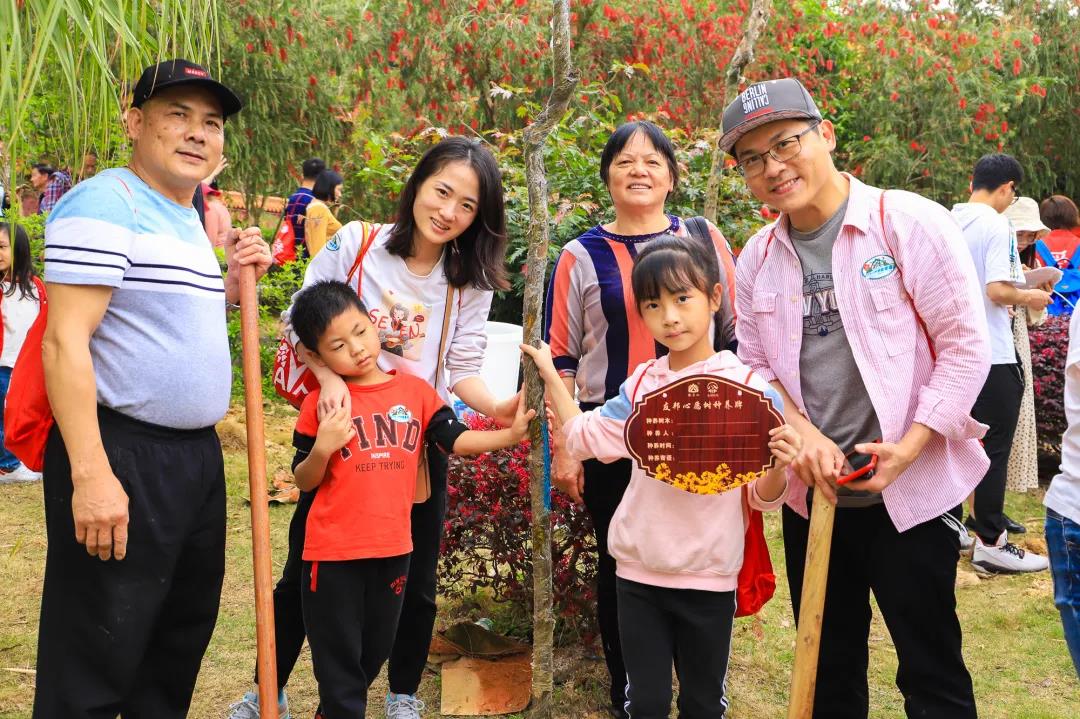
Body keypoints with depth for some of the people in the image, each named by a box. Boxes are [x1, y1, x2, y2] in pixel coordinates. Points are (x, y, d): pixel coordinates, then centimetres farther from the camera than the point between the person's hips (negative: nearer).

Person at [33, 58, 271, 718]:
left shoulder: (189, 221, 16)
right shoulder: (105, 206, -13)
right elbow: (66, 342, -21)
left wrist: (233, 283, 9)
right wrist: (90, 474, -28)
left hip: (197, 455, 10)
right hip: (122, 460, -9)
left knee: (183, 638, 20)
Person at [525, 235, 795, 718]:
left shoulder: (750, 390, -10)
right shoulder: (641, 384, 1)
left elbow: (762, 498, -7)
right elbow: (585, 439, 14)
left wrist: (778, 467, -28)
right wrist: (549, 372, 13)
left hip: (708, 578, -3)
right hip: (638, 573, 3)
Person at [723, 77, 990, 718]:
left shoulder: (912, 222, -10)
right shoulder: (757, 259, 6)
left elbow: (965, 346, -10)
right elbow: (755, 367, 8)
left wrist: (910, 447, -18)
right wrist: (805, 437, -10)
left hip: (909, 490, -5)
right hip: (812, 493, 5)